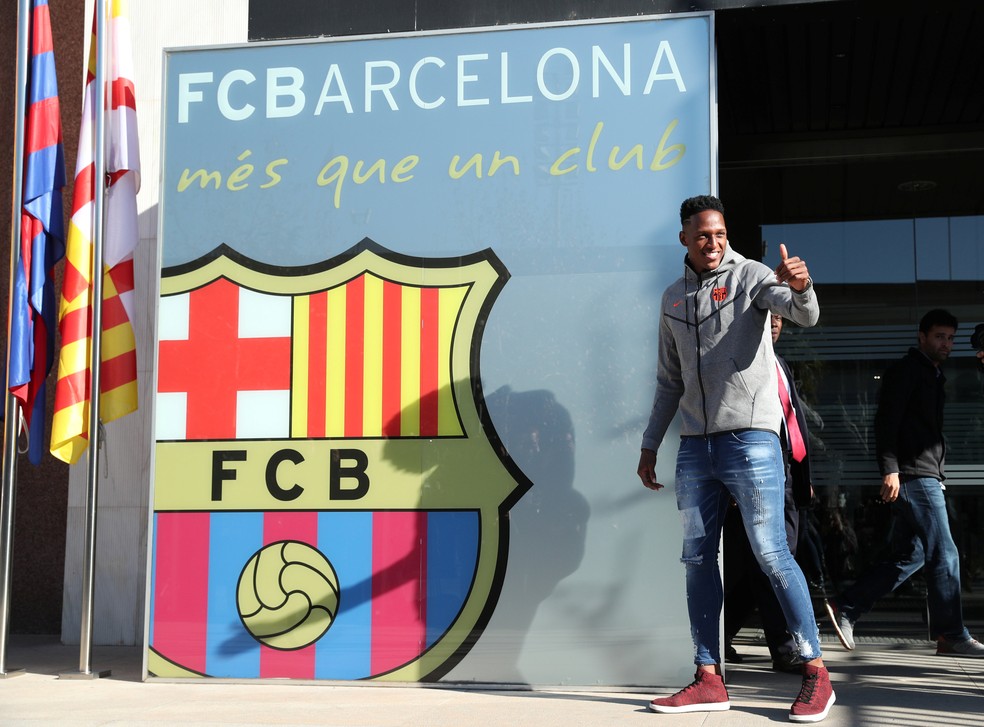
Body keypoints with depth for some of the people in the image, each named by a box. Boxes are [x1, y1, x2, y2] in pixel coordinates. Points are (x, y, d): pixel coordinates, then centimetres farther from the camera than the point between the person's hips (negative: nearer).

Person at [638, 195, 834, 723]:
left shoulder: (750, 276, -1)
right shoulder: (673, 299, 15)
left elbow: (804, 314, -19)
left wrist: (800, 288, -43)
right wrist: (650, 447, 17)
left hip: (750, 437, -6)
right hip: (695, 445, 6)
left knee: (771, 554, -7)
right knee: (697, 559, 5)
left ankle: (816, 673, 1)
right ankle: (709, 680, 11)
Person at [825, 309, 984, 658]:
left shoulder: (932, 376, 24)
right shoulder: (905, 370, -5)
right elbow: (886, 421, -15)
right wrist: (890, 469, -23)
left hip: (925, 478, 10)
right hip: (913, 476, -10)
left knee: (909, 557, 8)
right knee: (944, 556, -7)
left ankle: (844, 608, 8)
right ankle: (953, 636, -1)